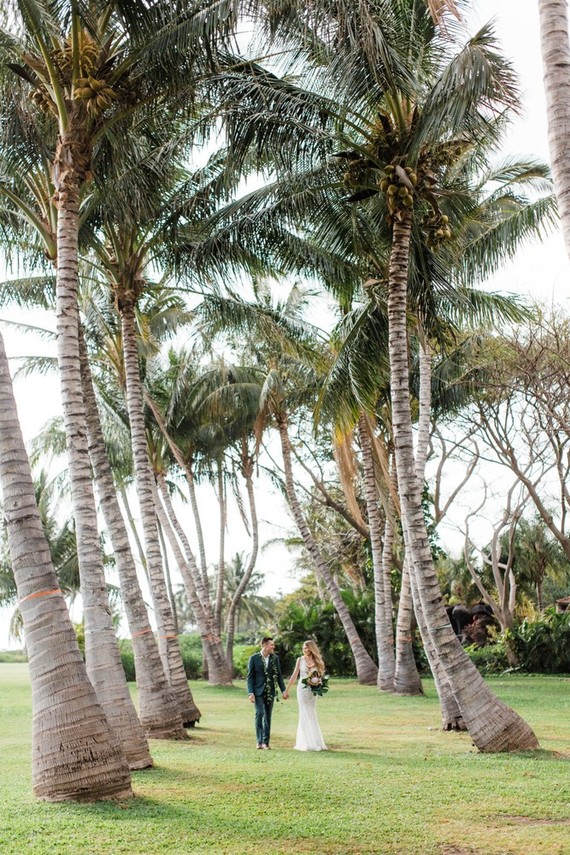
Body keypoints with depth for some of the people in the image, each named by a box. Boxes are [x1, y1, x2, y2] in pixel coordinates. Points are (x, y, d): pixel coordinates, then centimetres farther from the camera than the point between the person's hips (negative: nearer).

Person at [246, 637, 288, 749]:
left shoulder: (275, 658, 5)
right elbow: (250, 676, -3)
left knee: (268, 716, 5)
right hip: (258, 691, -3)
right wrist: (250, 692, -11)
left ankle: (266, 741, 11)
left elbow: (279, 675, 9)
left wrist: (284, 690, 2)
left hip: (270, 691, 3)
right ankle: (259, 741, -5)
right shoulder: (254, 658, -4)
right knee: (259, 713, -13)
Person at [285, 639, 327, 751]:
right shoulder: (300, 660, 1)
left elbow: (320, 676, 8)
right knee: (306, 715, -2)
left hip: (312, 690, 2)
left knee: (311, 715, 5)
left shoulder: (317, 661, 4)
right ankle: (308, 742, 2)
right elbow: (294, 675, 3)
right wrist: (287, 690, 1)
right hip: (302, 688, -2)